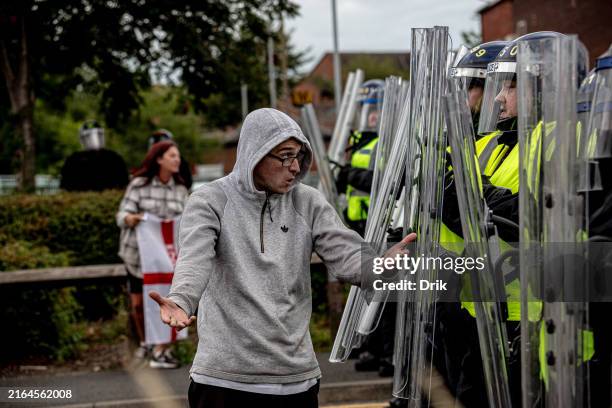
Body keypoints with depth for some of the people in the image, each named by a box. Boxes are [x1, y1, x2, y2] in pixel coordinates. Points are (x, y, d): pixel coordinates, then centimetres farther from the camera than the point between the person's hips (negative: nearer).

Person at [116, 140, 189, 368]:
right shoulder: (139, 184, -4)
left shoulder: (180, 189, 6)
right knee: (138, 302, 6)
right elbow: (122, 214, -10)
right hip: (138, 252, -1)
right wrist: (130, 219, -33)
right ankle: (144, 342, 31)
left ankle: (160, 352, -6)